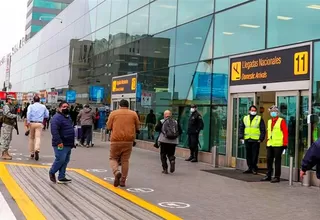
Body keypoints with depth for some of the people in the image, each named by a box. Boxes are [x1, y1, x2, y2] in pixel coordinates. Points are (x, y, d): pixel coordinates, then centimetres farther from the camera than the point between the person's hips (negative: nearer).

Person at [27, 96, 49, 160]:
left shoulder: (31, 106, 4)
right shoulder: (43, 107, 9)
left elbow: (28, 113, -13)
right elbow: (47, 115, 13)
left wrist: (28, 121, -17)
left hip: (32, 123, 0)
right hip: (39, 123, 0)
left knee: (31, 138, 13)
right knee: (38, 137, -10)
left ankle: (32, 153, 17)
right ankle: (37, 150, -36)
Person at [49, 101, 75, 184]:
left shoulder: (68, 117, 18)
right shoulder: (57, 117, -14)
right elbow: (54, 131, -24)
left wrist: (72, 142, 22)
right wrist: (59, 142, -28)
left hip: (68, 144, 9)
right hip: (61, 145, -9)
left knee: (65, 161, 10)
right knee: (60, 160, -9)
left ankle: (61, 177, 17)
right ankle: (52, 172, 14)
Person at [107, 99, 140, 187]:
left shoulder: (113, 113, 2)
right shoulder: (133, 114, 6)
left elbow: (108, 127, 4)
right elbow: (137, 128, 10)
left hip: (116, 140, -1)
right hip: (128, 141, 2)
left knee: (113, 158, 11)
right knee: (125, 160, 8)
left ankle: (116, 172, -16)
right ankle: (123, 181, 9)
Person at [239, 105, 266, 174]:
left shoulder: (259, 119, 4)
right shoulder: (245, 118, 13)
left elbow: (263, 130, 1)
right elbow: (241, 128, 14)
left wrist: (261, 139, -7)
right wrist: (241, 137, 4)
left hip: (256, 140, -4)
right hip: (247, 140, 4)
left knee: (255, 155, -5)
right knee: (248, 155, 8)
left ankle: (254, 168, 2)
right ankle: (250, 168, 16)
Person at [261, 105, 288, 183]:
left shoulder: (281, 121, -4)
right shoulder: (269, 121, 16)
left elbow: (285, 132, -7)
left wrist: (285, 144, -11)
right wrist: (267, 142, 17)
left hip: (278, 145, -6)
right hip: (270, 145, 6)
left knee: (277, 161, 0)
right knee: (269, 160, 9)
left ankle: (277, 177, 7)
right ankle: (268, 176, 18)